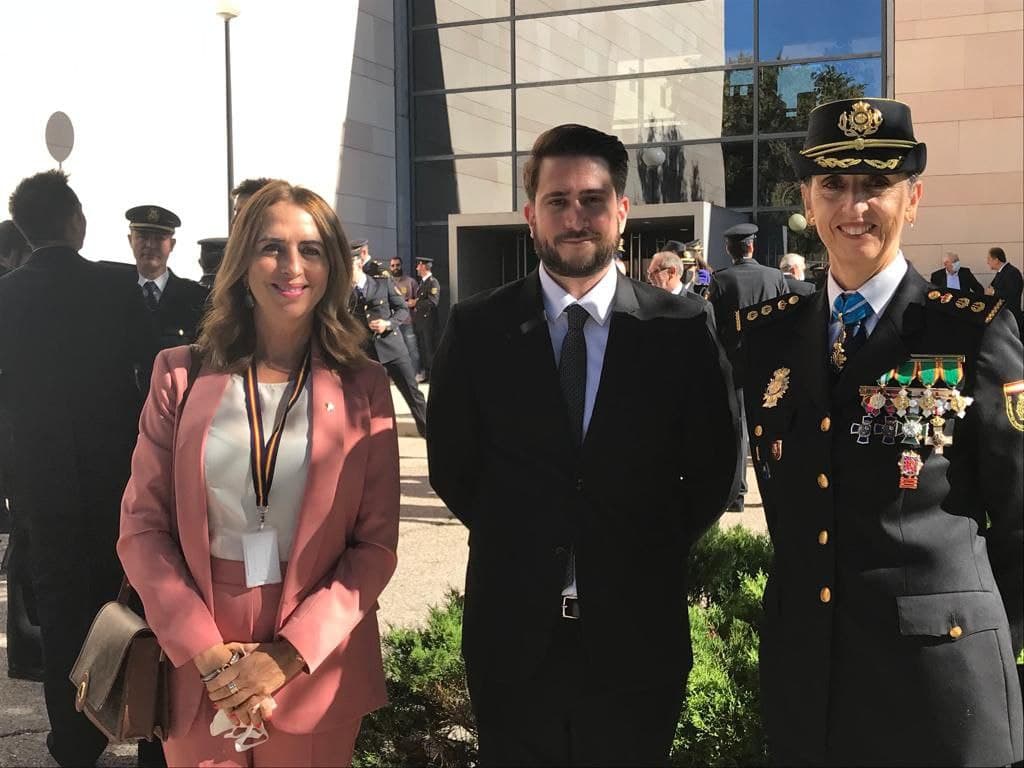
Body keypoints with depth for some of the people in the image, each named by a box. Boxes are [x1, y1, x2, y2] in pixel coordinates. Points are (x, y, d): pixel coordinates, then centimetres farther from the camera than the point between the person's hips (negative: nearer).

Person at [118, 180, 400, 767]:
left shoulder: (363, 386, -2)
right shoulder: (182, 373, 0)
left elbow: (377, 544, -3)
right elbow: (142, 525, -2)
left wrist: (289, 654, -13)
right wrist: (207, 652, -12)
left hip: (317, 664, 0)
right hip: (196, 660, 1)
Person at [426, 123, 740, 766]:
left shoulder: (683, 327, -4)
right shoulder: (477, 327, -2)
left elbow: (714, 471, 2)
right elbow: (451, 464, 5)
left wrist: (652, 554, 1)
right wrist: (515, 542, 3)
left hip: (638, 633, 0)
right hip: (512, 629, 1)